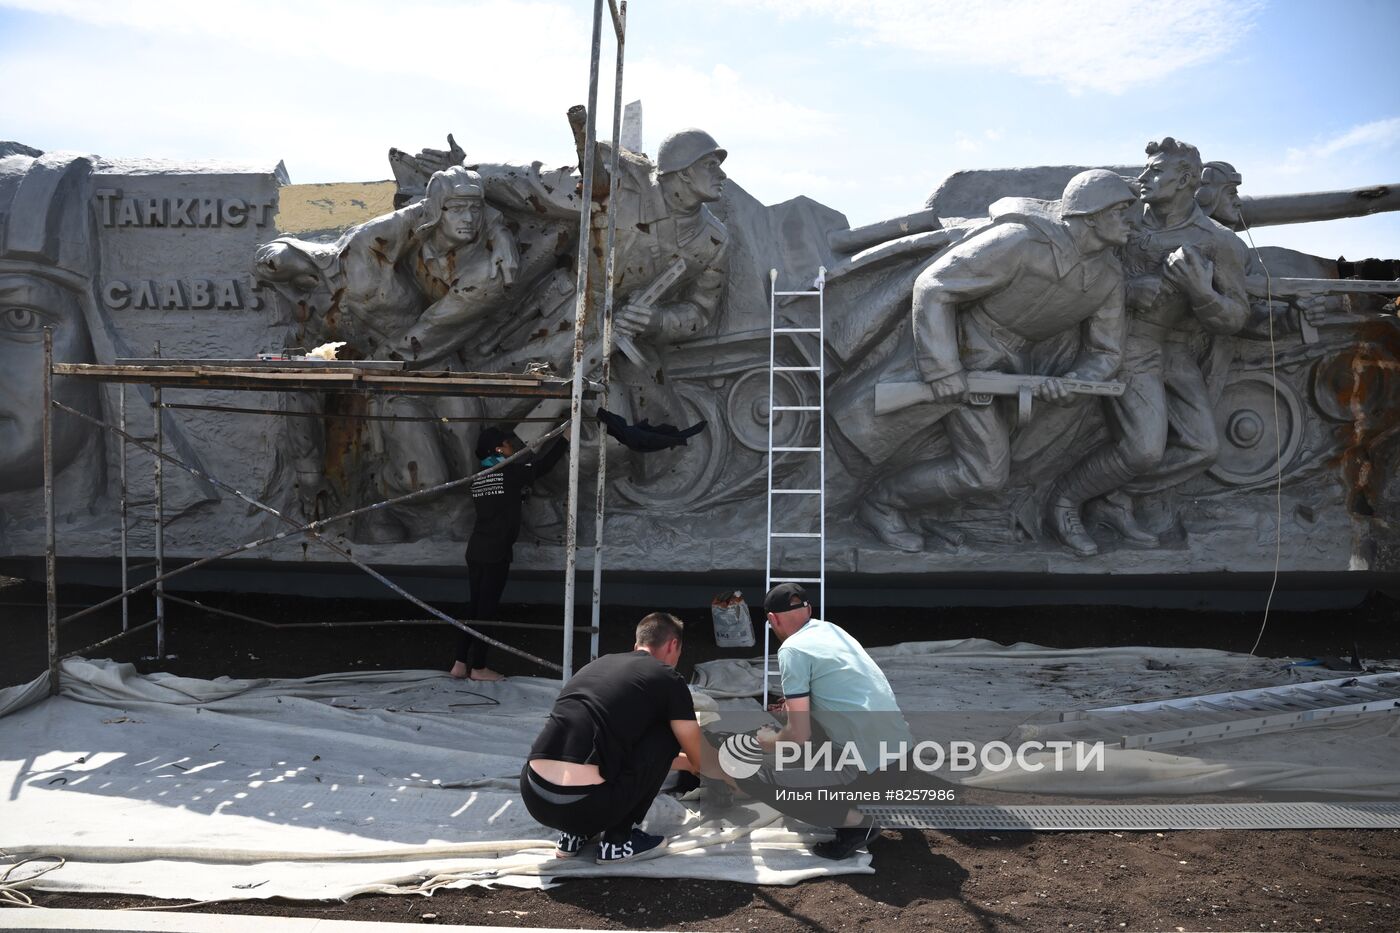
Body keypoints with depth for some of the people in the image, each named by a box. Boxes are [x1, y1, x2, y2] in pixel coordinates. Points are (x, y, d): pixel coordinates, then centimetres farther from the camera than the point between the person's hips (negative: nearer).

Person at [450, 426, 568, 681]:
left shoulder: (479, 477, 12)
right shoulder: (509, 472, -7)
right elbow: (543, 465, 0)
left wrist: (521, 492, 21)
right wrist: (565, 439, 8)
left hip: (476, 550, 7)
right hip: (496, 553, -7)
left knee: (475, 606, 13)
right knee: (486, 608, -1)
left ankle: (460, 663, 15)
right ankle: (478, 667, 5)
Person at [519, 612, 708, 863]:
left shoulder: (598, 663, 25)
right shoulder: (667, 678, 7)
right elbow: (700, 761, 19)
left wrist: (682, 762, 55)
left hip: (532, 797, 7)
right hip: (584, 804, -7)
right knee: (667, 732, 14)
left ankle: (574, 834, 22)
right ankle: (618, 841, 15)